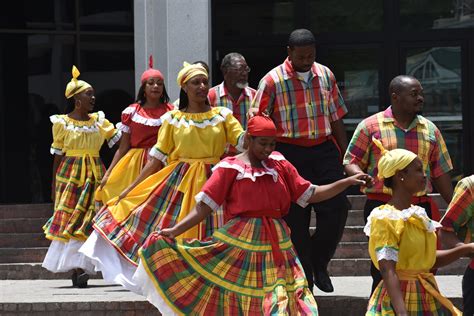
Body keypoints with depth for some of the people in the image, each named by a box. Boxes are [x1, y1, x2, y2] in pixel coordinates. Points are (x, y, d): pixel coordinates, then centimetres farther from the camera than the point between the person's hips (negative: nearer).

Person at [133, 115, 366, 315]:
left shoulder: (279, 164, 9)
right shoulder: (230, 168, -3)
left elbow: (310, 194, 12)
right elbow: (204, 206, -6)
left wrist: (347, 182, 4)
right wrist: (174, 231, -16)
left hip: (276, 246, 4)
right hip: (241, 243, -4)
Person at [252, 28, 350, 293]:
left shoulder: (325, 76, 8)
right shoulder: (272, 81, -6)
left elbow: (336, 119, 16)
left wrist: (346, 155, 15)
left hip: (324, 150, 3)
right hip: (289, 152, -3)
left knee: (336, 209, -6)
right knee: (296, 219, 0)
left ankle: (319, 264, 15)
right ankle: (304, 275, 12)